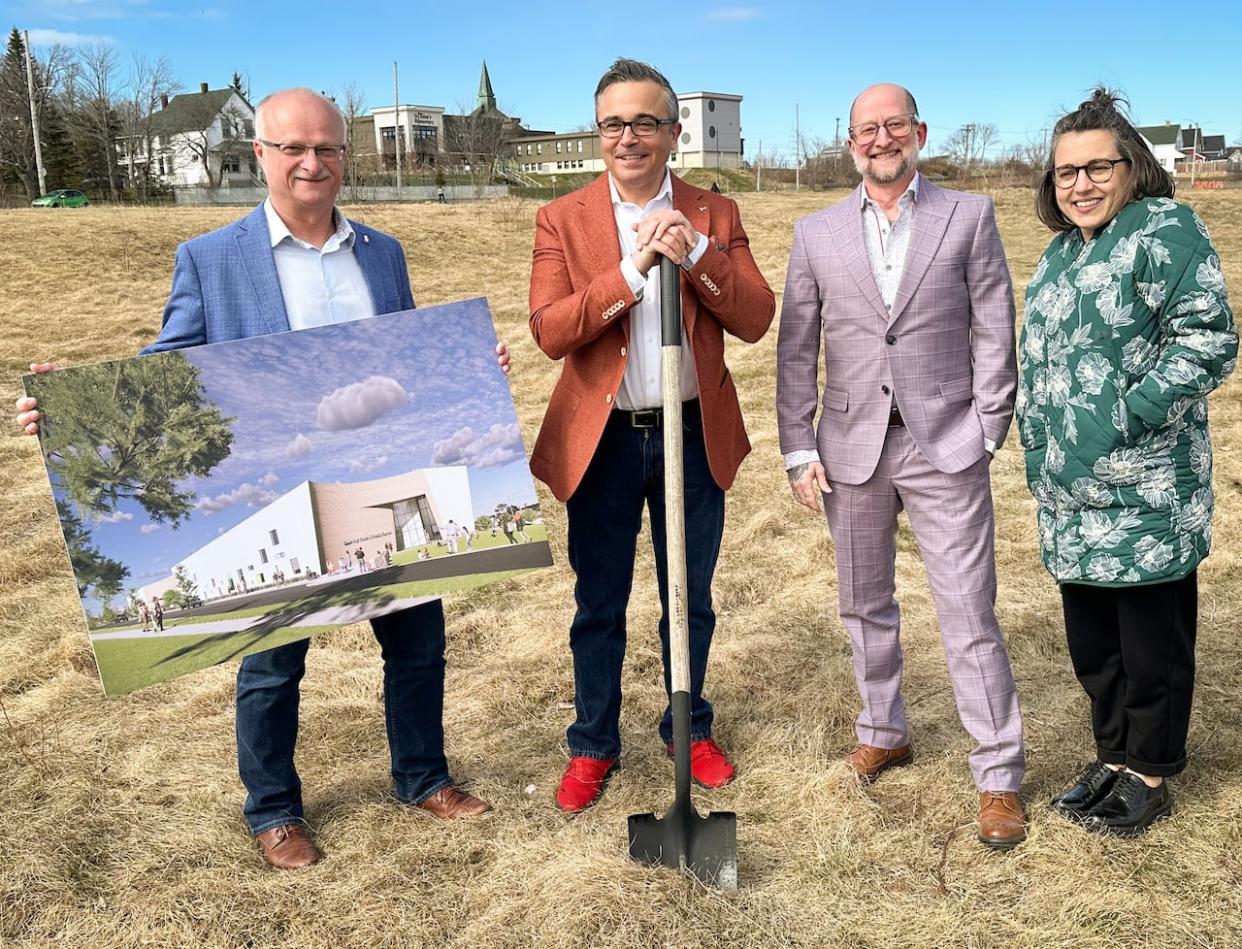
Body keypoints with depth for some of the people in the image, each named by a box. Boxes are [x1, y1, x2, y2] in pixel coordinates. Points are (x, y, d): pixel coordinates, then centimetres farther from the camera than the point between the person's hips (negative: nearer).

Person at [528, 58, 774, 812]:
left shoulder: (715, 215, 3)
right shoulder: (563, 219, -2)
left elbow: (756, 320, -6)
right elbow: (549, 331, -14)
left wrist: (696, 254, -19)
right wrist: (634, 268, -23)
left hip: (696, 436, 2)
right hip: (603, 439, -1)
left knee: (691, 601, 15)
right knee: (598, 607, 10)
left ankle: (690, 729, 36)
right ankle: (594, 746, 29)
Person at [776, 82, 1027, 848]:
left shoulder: (969, 216, 2)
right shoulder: (816, 234, 6)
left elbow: (995, 332, 1)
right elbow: (796, 350, 5)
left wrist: (987, 433, -5)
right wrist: (799, 448, 0)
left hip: (945, 446, -2)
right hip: (853, 447, 3)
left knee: (970, 616, -1)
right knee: (867, 606, 16)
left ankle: (999, 776, 12)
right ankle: (884, 733, 36)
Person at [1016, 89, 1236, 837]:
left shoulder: (1165, 230, -8)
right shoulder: (1059, 255, 16)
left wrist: (1127, 416, -21)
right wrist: (1038, 453, 17)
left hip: (1146, 495, -7)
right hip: (1070, 497, 8)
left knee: (1153, 637, 5)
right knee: (1091, 638, 16)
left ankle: (1150, 775, 23)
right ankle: (1115, 755, 34)